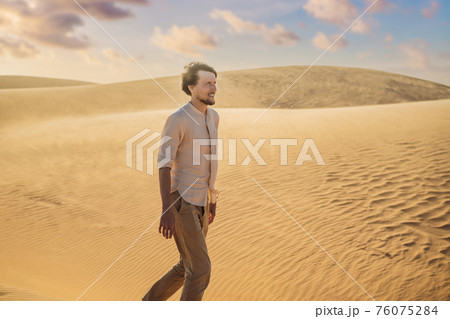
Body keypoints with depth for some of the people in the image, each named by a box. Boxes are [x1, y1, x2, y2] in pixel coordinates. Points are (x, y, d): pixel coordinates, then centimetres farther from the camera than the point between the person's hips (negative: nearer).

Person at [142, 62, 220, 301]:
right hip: (180, 203, -9)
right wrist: (166, 211, -25)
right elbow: (163, 165, -19)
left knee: (189, 267, 17)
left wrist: (211, 198, 21)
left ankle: (151, 303, 38)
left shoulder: (212, 116, 11)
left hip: (198, 202, 9)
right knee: (201, 270, -6)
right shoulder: (176, 119, -17)